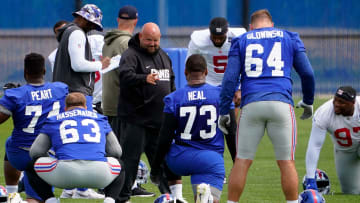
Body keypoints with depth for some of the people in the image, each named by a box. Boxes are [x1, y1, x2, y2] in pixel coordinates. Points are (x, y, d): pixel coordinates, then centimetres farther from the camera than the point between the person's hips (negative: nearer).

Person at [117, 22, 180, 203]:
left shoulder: (163, 56, 18)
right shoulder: (131, 55, -8)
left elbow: (171, 83, 28)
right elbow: (126, 76, -28)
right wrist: (144, 78, -45)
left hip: (160, 120, 7)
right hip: (136, 118, -7)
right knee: (130, 158, -7)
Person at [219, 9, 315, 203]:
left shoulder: (241, 41, 14)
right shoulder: (290, 38, 15)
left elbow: (230, 78, 5)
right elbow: (307, 73, 12)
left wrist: (223, 112, 9)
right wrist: (308, 102, 27)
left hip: (251, 105, 0)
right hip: (281, 103, 0)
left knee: (242, 161, 5)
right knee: (286, 162, 3)